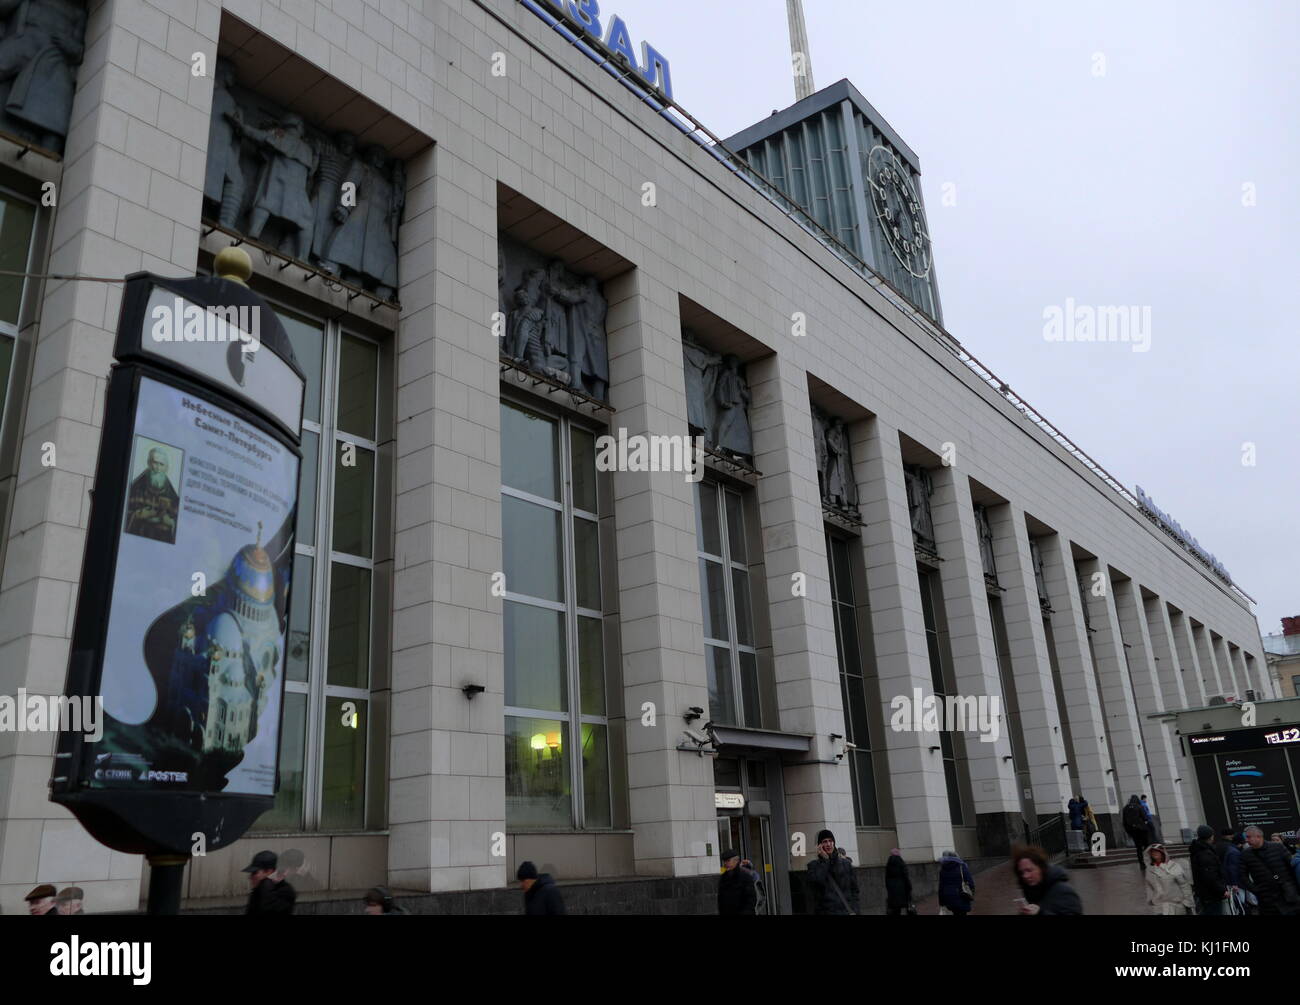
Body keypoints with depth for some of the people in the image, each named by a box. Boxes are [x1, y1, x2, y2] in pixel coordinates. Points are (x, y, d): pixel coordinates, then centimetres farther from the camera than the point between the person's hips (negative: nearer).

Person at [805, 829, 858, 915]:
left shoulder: (846, 863, 12)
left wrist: (853, 911, 1)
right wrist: (824, 860, -7)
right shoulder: (814, 865, 5)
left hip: (846, 911, 2)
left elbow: (854, 889, 13)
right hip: (824, 911, -2)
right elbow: (816, 881, -14)